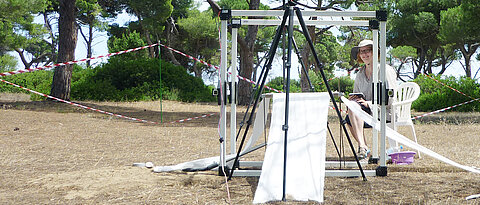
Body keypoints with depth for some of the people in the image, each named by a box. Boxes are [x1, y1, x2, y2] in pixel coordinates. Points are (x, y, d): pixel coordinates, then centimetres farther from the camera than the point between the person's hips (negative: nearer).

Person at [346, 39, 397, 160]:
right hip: (368, 113, 7)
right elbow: (356, 95, 19)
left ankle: (362, 146, -35)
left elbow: (390, 98, -14)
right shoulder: (360, 74, 14)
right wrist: (352, 99, -7)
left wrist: (368, 103, -23)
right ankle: (364, 148, -17)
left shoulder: (386, 70, -7)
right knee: (348, 119, -23)